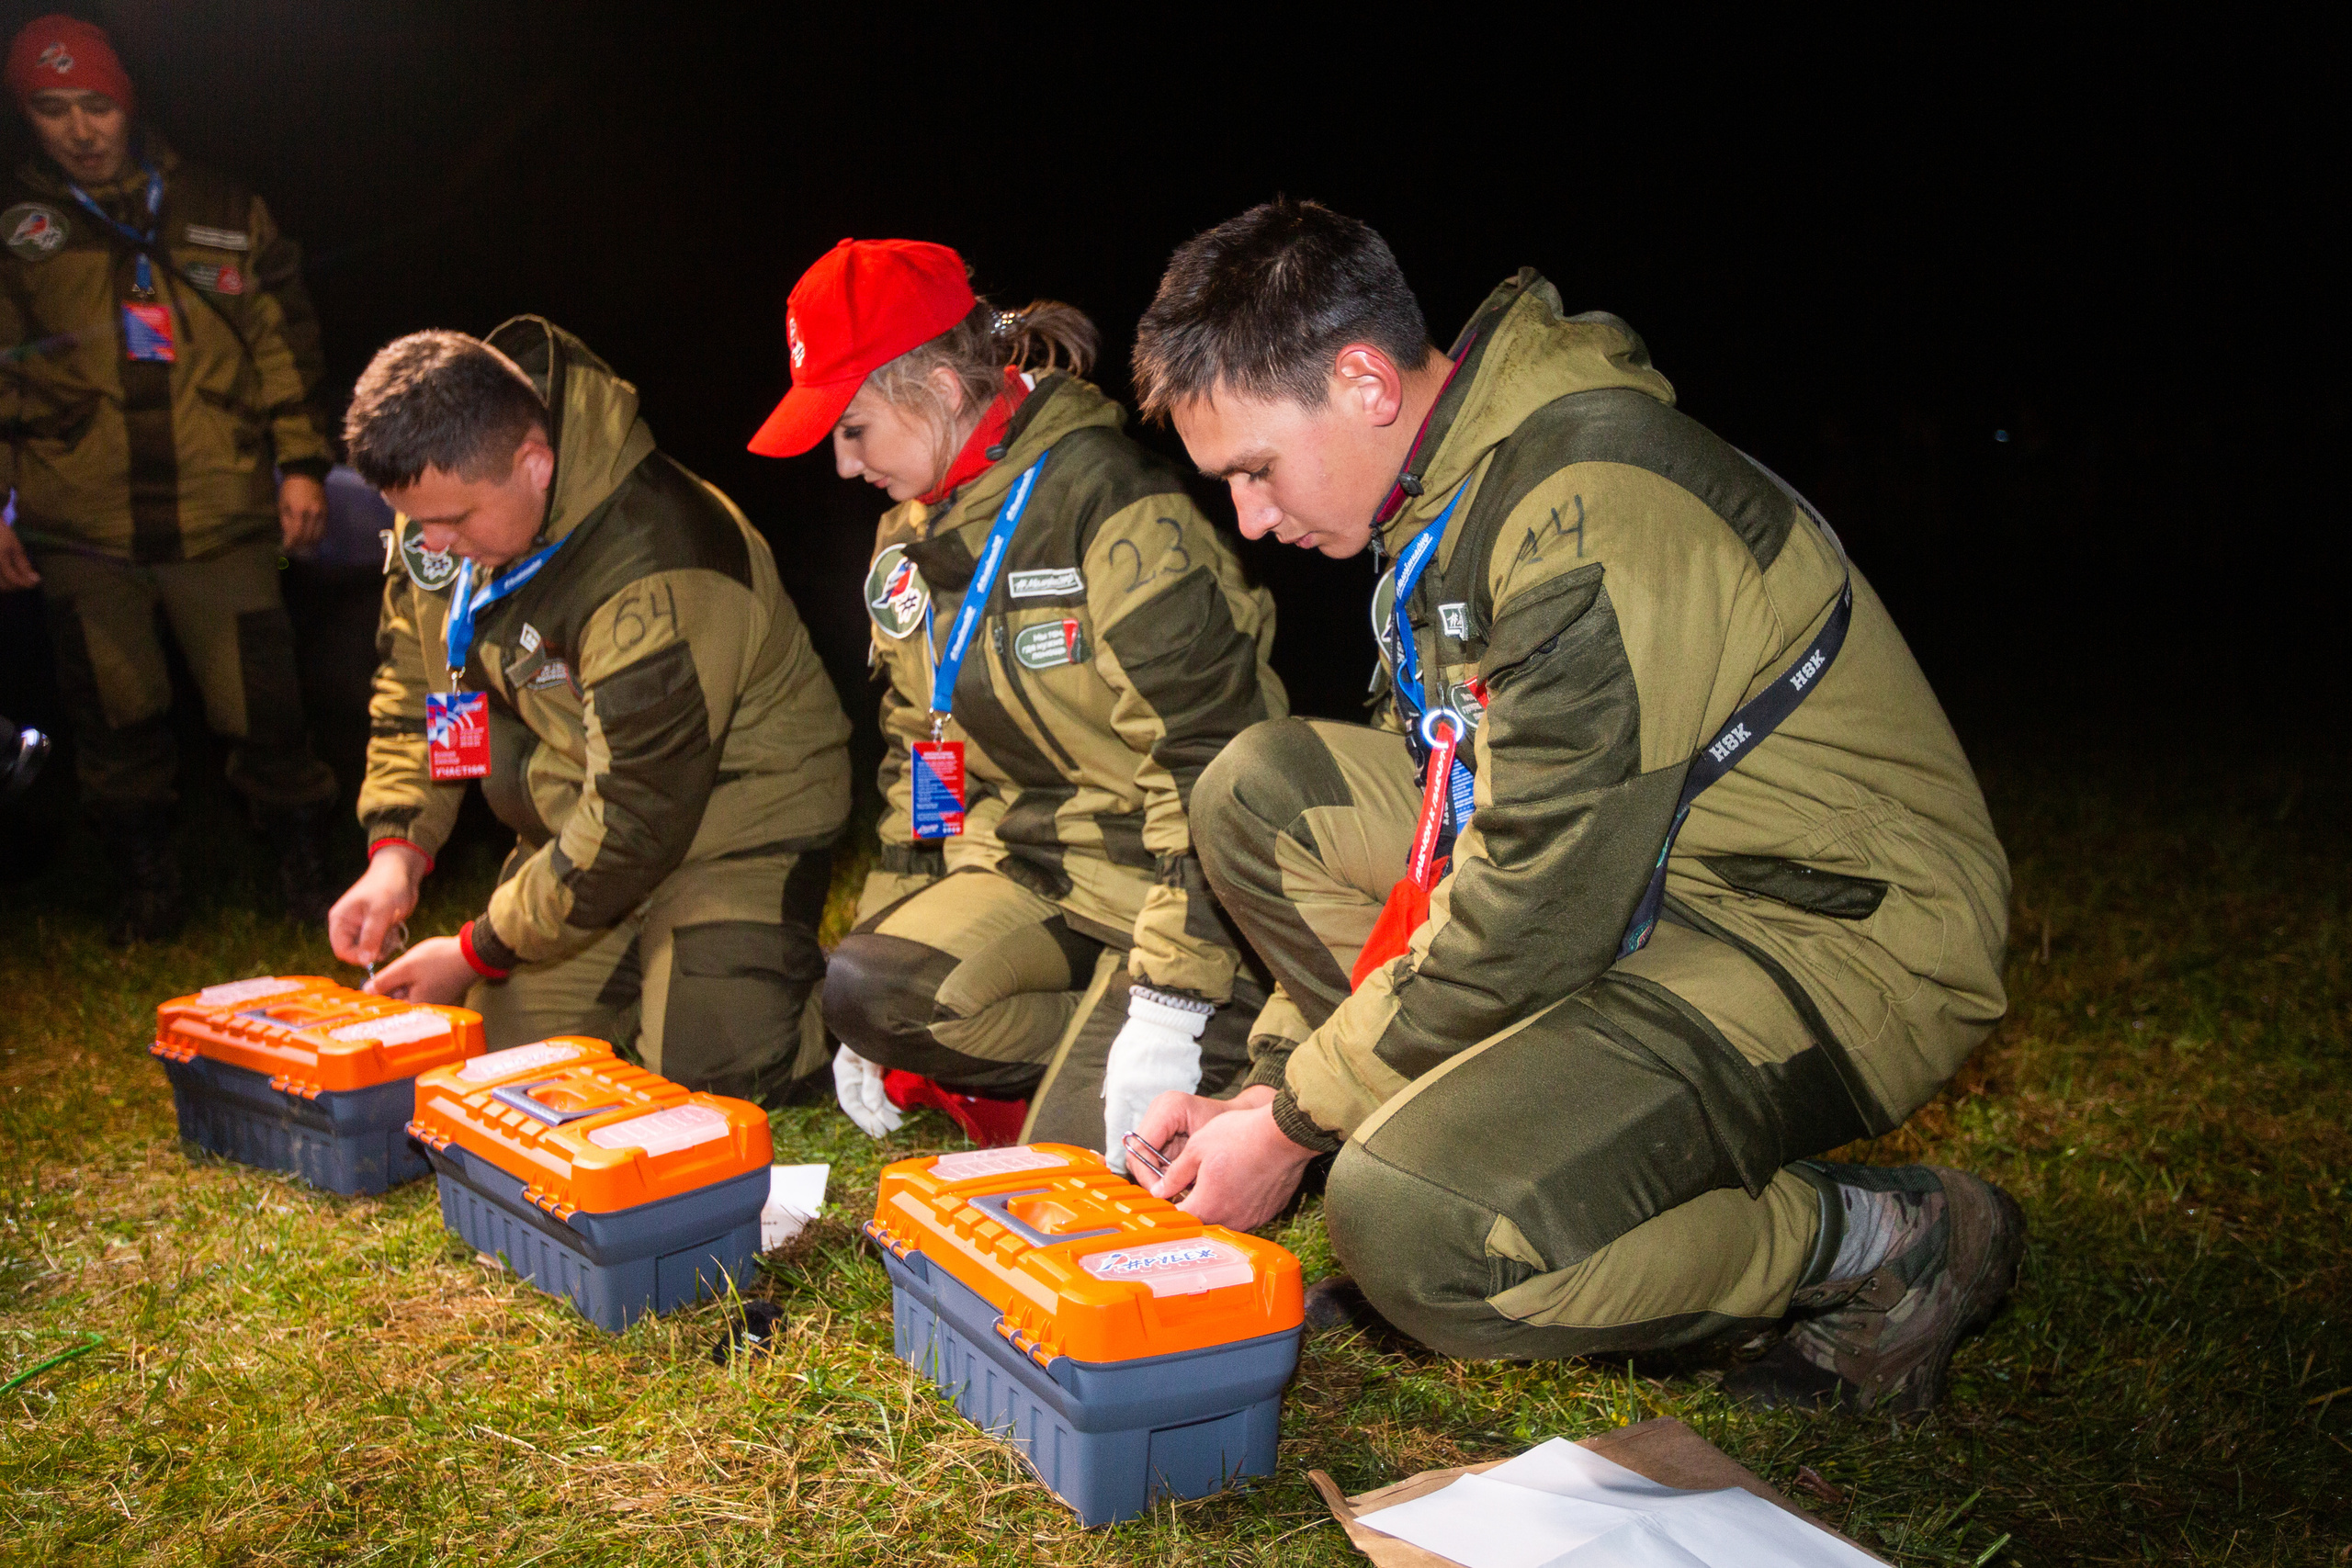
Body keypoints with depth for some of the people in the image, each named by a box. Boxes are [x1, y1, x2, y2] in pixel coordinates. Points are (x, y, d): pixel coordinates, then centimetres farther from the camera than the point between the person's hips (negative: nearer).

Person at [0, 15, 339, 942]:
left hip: (223, 518, -1)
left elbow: (285, 342, 10)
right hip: (79, 530, 1)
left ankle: (306, 873, 17)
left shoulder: (224, 213, 8)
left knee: (263, 713, 0)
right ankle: (145, 888, 25)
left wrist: (301, 462, 3)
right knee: (117, 720, 9)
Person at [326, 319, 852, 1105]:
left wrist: (478, 952, -16)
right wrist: (396, 849, -4)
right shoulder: (446, 492, -7)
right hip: (575, 825, 7)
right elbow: (412, 675, 9)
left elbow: (638, 817, -27)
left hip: (730, 814, -7)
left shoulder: (652, 579, -33)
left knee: (704, 1076, -20)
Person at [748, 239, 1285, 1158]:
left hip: (1159, 874, -7)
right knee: (862, 992, -21)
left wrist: (1173, 998, -25)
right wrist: (884, 928, 15)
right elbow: (916, 756, 20)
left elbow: (1209, 755, -21)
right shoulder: (909, 540, 11)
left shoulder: (1114, 506, -17)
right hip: (1025, 866, 8)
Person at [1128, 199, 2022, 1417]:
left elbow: (1537, 913, -25)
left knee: (1409, 1226, -27)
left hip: (1831, 938, -9)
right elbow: (1450, 828, 12)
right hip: (1637, 885, 9)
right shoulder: (1453, 486, 6)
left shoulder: (1590, 508, -25)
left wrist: (1293, 1124, -14)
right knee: (1260, 791, 2)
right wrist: (1269, 1079, 6)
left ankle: (1884, 1241, -5)